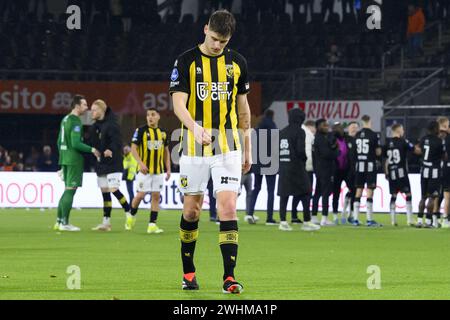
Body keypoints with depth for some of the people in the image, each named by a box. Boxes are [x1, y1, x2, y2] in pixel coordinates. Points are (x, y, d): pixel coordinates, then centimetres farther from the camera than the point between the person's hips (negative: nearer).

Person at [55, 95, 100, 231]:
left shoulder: (65, 120, 15)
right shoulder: (75, 121, -14)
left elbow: (59, 142, 20)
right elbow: (76, 143, -22)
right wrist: (92, 149, -12)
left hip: (65, 159, 9)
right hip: (74, 160, -9)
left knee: (67, 190, 14)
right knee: (70, 190, -7)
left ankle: (59, 221, 15)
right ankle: (64, 223, -7)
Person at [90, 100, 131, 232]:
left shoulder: (111, 124, -12)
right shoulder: (95, 127, 13)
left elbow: (117, 141, -21)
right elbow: (93, 144, 19)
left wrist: (111, 150, -37)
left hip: (113, 164, -8)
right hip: (101, 165, 8)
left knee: (114, 190, -13)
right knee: (105, 192, 8)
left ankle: (129, 213, 3)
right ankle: (106, 222, 10)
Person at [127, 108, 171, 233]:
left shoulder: (163, 133, 10)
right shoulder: (141, 131, -4)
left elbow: (166, 151, 17)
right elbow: (133, 148, -7)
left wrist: (168, 168, 11)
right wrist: (141, 163, -20)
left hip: (159, 170, 4)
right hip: (145, 170, -4)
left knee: (156, 196, 0)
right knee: (141, 194, -3)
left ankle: (152, 224, 2)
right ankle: (131, 215, 23)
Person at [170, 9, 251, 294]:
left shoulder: (237, 62, 6)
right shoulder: (186, 61, -3)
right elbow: (179, 103, -12)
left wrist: (247, 149, 16)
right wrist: (195, 127, -31)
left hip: (228, 147, 1)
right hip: (194, 147, -1)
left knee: (228, 207, -10)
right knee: (192, 210, 6)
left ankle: (229, 276, -12)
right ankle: (188, 272, 23)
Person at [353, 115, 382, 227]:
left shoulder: (357, 135, 5)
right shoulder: (374, 135, -8)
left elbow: (355, 150, 9)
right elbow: (378, 152, -5)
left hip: (359, 165, 4)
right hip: (370, 165, -4)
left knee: (358, 191, 9)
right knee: (370, 191, -3)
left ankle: (355, 219, 8)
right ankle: (370, 220, -4)